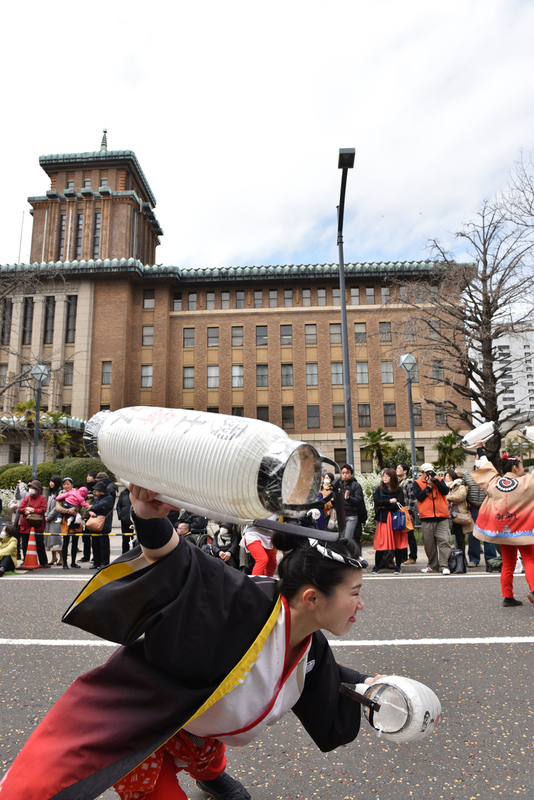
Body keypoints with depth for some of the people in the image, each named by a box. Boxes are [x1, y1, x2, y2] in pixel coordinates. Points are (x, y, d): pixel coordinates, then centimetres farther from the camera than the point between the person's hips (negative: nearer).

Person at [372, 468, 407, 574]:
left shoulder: (399, 490, 6)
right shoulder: (378, 489, 9)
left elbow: (399, 504, -6)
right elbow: (377, 502, -6)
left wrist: (385, 506, -7)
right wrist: (390, 501, -8)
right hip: (383, 519, 0)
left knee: (398, 542, 1)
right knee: (381, 542, -3)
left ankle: (398, 566, 14)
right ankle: (376, 566, 7)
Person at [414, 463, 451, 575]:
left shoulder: (439, 480, 14)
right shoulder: (417, 483, 9)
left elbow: (446, 491, -2)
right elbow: (419, 496, -6)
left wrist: (435, 480, -7)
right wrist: (429, 486, -7)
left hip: (442, 516, 0)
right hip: (426, 517, 0)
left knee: (444, 540, -9)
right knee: (429, 543, 5)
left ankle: (444, 566, -6)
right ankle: (433, 565, 18)